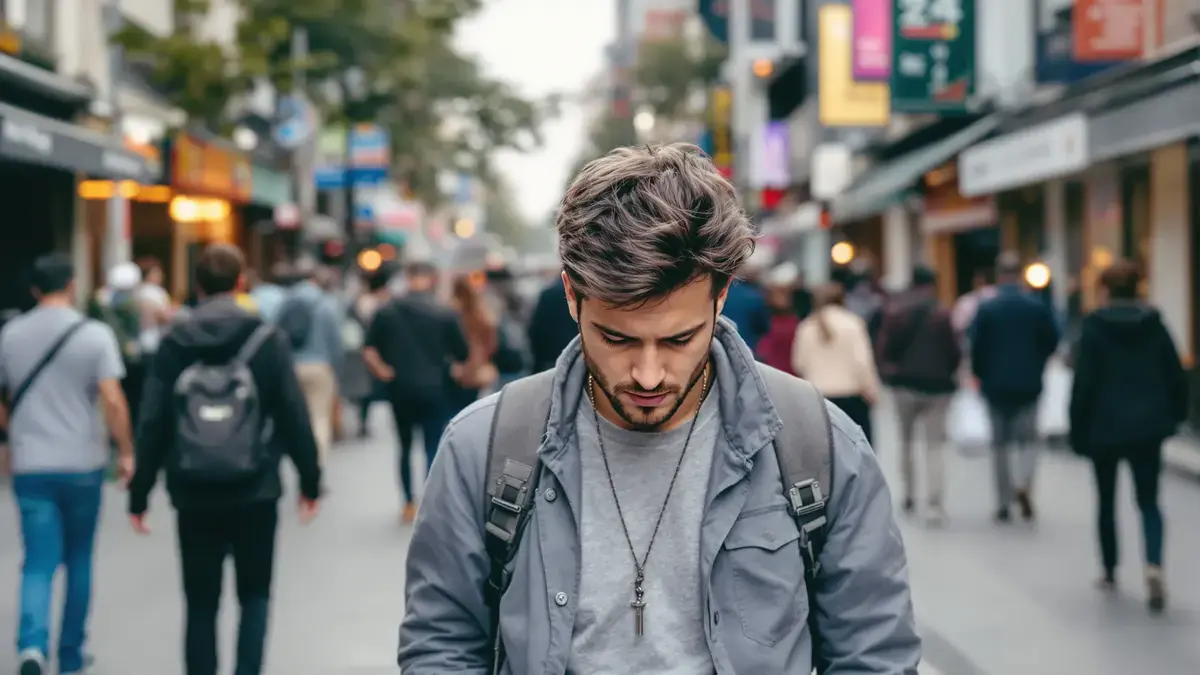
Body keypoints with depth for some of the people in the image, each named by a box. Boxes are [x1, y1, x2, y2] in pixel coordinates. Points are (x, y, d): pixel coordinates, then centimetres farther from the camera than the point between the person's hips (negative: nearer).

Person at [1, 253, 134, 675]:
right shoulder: (95, 335, -7)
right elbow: (113, 402, -14)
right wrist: (126, 451, -4)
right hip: (82, 463, -1)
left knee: (39, 564, 1)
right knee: (78, 561, 15)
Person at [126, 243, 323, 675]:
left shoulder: (173, 345, 1)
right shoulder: (266, 340, -3)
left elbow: (153, 425, -1)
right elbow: (295, 418, -3)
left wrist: (139, 494, 5)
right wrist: (310, 481, 6)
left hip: (194, 496, 1)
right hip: (255, 493, -1)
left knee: (201, 603, 11)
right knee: (255, 596, 12)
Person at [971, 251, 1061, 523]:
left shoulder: (986, 309, -10)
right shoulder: (1038, 307, -5)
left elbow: (975, 346, -8)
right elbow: (1052, 341, 0)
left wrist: (979, 374, 10)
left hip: (996, 384, 0)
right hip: (1029, 383, 0)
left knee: (1000, 442, 10)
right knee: (1027, 437, 11)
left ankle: (1004, 503, 11)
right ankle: (1023, 483, -16)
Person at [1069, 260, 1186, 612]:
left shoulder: (1095, 325, -9)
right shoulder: (1154, 323, 0)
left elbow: (1084, 382, -10)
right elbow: (1175, 375, 2)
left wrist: (1078, 431, -4)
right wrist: (1175, 415, 15)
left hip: (1105, 427, -2)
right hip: (1148, 426, 2)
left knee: (1106, 499, 16)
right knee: (1148, 501, 4)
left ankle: (1109, 571, 23)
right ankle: (1154, 565, -19)